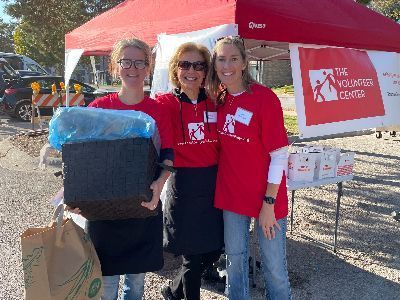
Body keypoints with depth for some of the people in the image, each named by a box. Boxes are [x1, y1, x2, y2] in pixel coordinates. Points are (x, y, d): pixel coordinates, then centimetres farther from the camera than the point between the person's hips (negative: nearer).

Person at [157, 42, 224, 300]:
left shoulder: (214, 104, 3)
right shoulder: (165, 104, -7)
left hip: (213, 184, 5)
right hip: (183, 187, -4)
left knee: (215, 249, 15)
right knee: (192, 256, 6)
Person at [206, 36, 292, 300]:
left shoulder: (265, 98, -16)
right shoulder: (219, 98, 1)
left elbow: (279, 155, -15)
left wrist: (269, 203, -15)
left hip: (266, 197, -5)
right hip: (232, 194, 5)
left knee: (274, 265, 8)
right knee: (234, 258, 19)